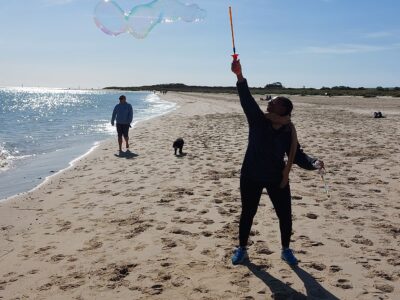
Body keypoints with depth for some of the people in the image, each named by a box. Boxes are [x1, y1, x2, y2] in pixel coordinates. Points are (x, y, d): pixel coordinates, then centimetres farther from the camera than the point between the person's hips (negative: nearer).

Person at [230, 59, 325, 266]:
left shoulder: (288, 133, -9)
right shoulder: (258, 120, -11)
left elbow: (297, 156, -7)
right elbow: (246, 99, -22)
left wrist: (314, 163, -26)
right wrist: (239, 76, -35)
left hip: (277, 179, 1)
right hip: (251, 177, 0)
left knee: (285, 215, 6)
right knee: (247, 213, 10)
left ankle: (286, 250, 28)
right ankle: (242, 249, 28)